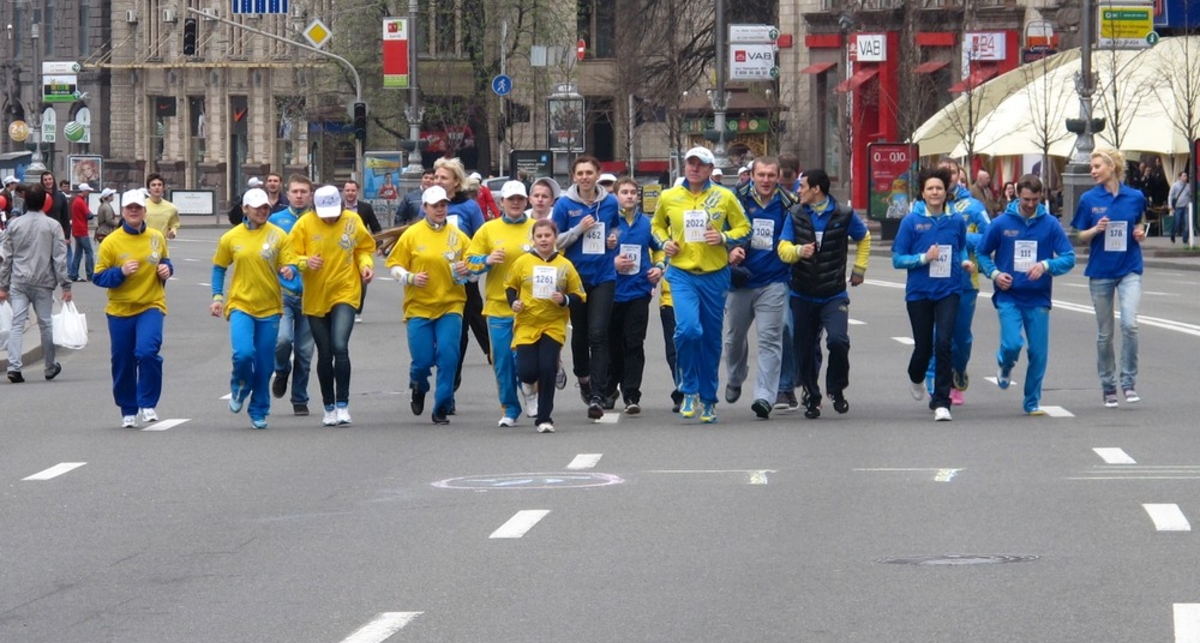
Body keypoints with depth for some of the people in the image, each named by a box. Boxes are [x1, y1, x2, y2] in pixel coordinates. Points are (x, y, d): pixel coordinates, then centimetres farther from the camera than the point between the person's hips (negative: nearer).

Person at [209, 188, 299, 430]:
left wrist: (289, 271, -23)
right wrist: (217, 296, 4)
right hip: (240, 305, -1)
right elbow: (219, 268, 13)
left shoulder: (278, 235, 0)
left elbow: (290, 265, 0)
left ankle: (259, 411, 23)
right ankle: (240, 387, 13)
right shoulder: (230, 238, 2)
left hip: (269, 308, 1)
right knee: (243, 353, -21)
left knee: (265, 365, 5)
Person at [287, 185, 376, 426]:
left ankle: (342, 404, -13)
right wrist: (305, 262, -23)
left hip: (345, 295, -1)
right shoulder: (305, 224, -6)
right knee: (324, 354, 7)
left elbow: (365, 249, 13)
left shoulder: (353, 221, -2)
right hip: (315, 298, 1)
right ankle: (329, 407, 23)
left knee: (340, 346, -20)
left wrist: (366, 264, -7)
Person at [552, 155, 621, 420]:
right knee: (580, 333, 12)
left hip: (603, 276, 0)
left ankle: (597, 395, -12)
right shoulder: (565, 205, -3)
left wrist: (614, 239, 1)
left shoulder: (611, 203, 3)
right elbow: (555, 241, -1)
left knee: (598, 334, -10)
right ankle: (583, 378, 38)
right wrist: (578, 229, -15)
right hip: (576, 275, 0)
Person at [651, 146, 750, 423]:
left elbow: (743, 228, 8)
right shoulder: (669, 197, 4)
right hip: (681, 273, -1)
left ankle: (708, 400, 22)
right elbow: (657, 225, 21)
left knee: (711, 340, 8)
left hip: (714, 275, 1)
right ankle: (689, 389, -2)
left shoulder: (725, 197, 1)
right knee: (687, 329, -22)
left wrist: (724, 238, -11)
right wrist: (664, 242, 0)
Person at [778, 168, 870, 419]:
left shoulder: (844, 215, -3)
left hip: (834, 295, -3)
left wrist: (859, 268, 11)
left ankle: (836, 388, 3)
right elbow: (783, 248, -2)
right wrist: (799, 251, -23)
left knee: (838, 340, -20)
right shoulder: (796, 215, 3)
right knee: (806, 349, 6)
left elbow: (864, 238, 15)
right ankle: (811, 397, 21)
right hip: (803, 295, 3)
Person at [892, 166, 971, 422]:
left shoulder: (956, 222, 1)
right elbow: (897, 259, -4)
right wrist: (924, 258, -17)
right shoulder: (911, 222, -5)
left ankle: (941, 402, -7)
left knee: (943, 343, -13)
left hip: (948, 292, 0)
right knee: (923, 346, 8)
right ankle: (916, 378, 45)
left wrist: (964, 262, -1)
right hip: (919, 293, 0)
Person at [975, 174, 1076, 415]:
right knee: (1012, 344, -16)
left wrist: (1046, 265, -21)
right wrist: (994, 273, -8)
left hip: (1038, 298, 1)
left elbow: (1069, 258, -3)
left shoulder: (1051, 224, -1)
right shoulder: (1002, 223, -1)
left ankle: (1033, 402, 18)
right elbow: (981, 253, 9)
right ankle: (1004, 364, 20)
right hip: (1009, 297, -1)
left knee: (1038, 352, 2)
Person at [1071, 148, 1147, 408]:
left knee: (1129, 324, -19)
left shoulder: (1135, 198, 0)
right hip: (1100, 271, 1)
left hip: (1130, 269, -1)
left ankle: (1129, 382, -7)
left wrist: (1140, 234, -6)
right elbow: (1081, 237, 4)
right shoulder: (1089, 199, 0)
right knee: (1104, 333, 7)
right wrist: (1096, 229, -15)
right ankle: (1108, 387, 20)